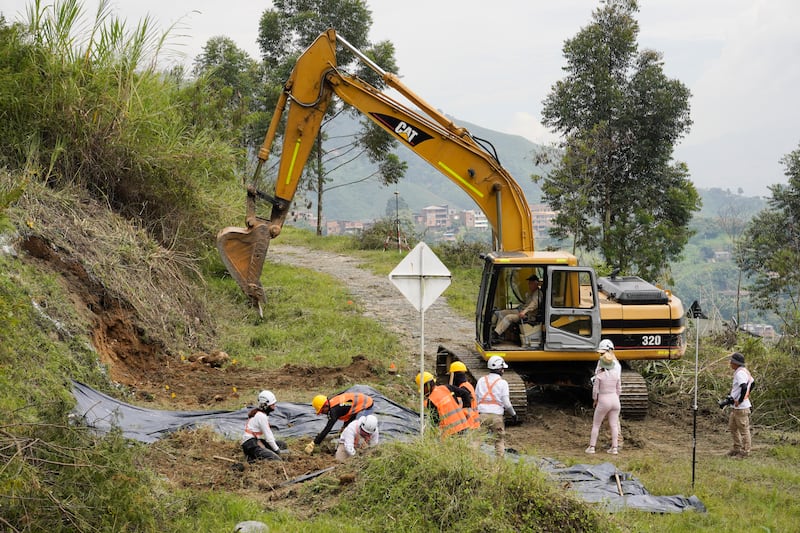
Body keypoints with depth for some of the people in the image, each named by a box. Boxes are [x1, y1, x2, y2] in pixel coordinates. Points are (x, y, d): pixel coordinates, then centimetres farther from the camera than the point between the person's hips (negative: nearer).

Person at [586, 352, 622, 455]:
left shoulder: (599, 375, -13)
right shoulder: (616, 375, 0)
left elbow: (595, 390, -9)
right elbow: (618, 390, 6)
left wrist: (595, 401, 7)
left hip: (603, 402, -4)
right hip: (615, 401, 4)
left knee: (596, 425, 7)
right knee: (614, 425, 8)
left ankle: (591, 447, 5)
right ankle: (614, 448, 4)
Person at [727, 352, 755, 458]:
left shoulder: (740, 373, -20)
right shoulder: (745, 371, 12)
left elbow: (744, 387, -32)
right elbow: (752, 383, 24)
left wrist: (739, 400, -22)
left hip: (741, 407, -11)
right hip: (736, 407, 11)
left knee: (743, 429, -1)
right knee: (732, 427, 19)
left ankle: (745, 451, 6)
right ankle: (737, 448, 27)